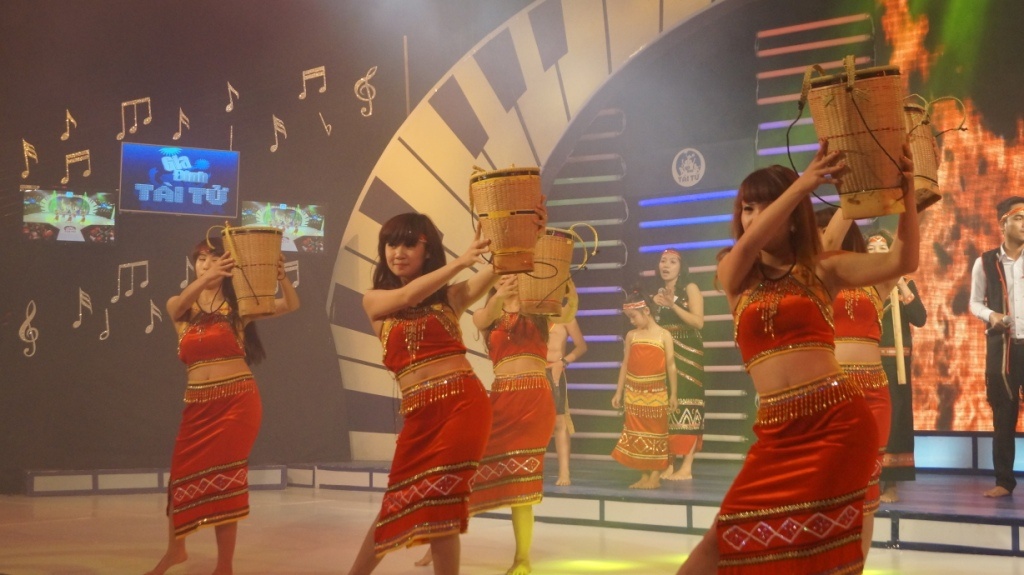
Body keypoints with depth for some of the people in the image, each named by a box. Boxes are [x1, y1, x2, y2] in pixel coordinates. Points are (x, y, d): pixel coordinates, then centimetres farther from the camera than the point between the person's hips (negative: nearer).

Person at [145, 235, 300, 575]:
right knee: (184, 476, 12)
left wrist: (281, 277, -30)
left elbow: (292, 306, -9)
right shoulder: (179, 307, 8)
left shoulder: (237, 305, 2)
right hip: (198, 403, 3)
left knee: (223, 479, -2)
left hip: (237, 401, -3)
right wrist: (206, 278, -38)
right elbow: (180, 303, -18)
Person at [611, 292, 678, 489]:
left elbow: (670, 366, -2)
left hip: (656, 393, -4)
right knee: (637, 434, 6)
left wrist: (673, 394, -2)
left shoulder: (664, 335, -3)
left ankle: (655, 476, 7)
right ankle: (644, 476, 14)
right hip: (634, 393, 4)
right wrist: (619, 392, 9)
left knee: (656, 432, 2)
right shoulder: (631, 335, 6)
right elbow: (625, 364, 11)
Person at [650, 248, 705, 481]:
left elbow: (698, 322, -12)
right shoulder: (657, 293, 16)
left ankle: (686, 467, -12)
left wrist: (673, 306, -20)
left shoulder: (690, 289, -1)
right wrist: (653, 306, 2)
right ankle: (668, 466, 5)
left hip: (686, 354, -6)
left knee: (686, 403, -11)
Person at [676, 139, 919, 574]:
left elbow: (904, 262, -2)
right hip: (778, 431, 2)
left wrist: (906, 194, -16)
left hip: (836, 420, -2)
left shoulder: (821, 269, 9)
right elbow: (748, 244, -11)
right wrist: (803, 183, -20)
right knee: (730, 539, -3)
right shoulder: (733, 274, 12)